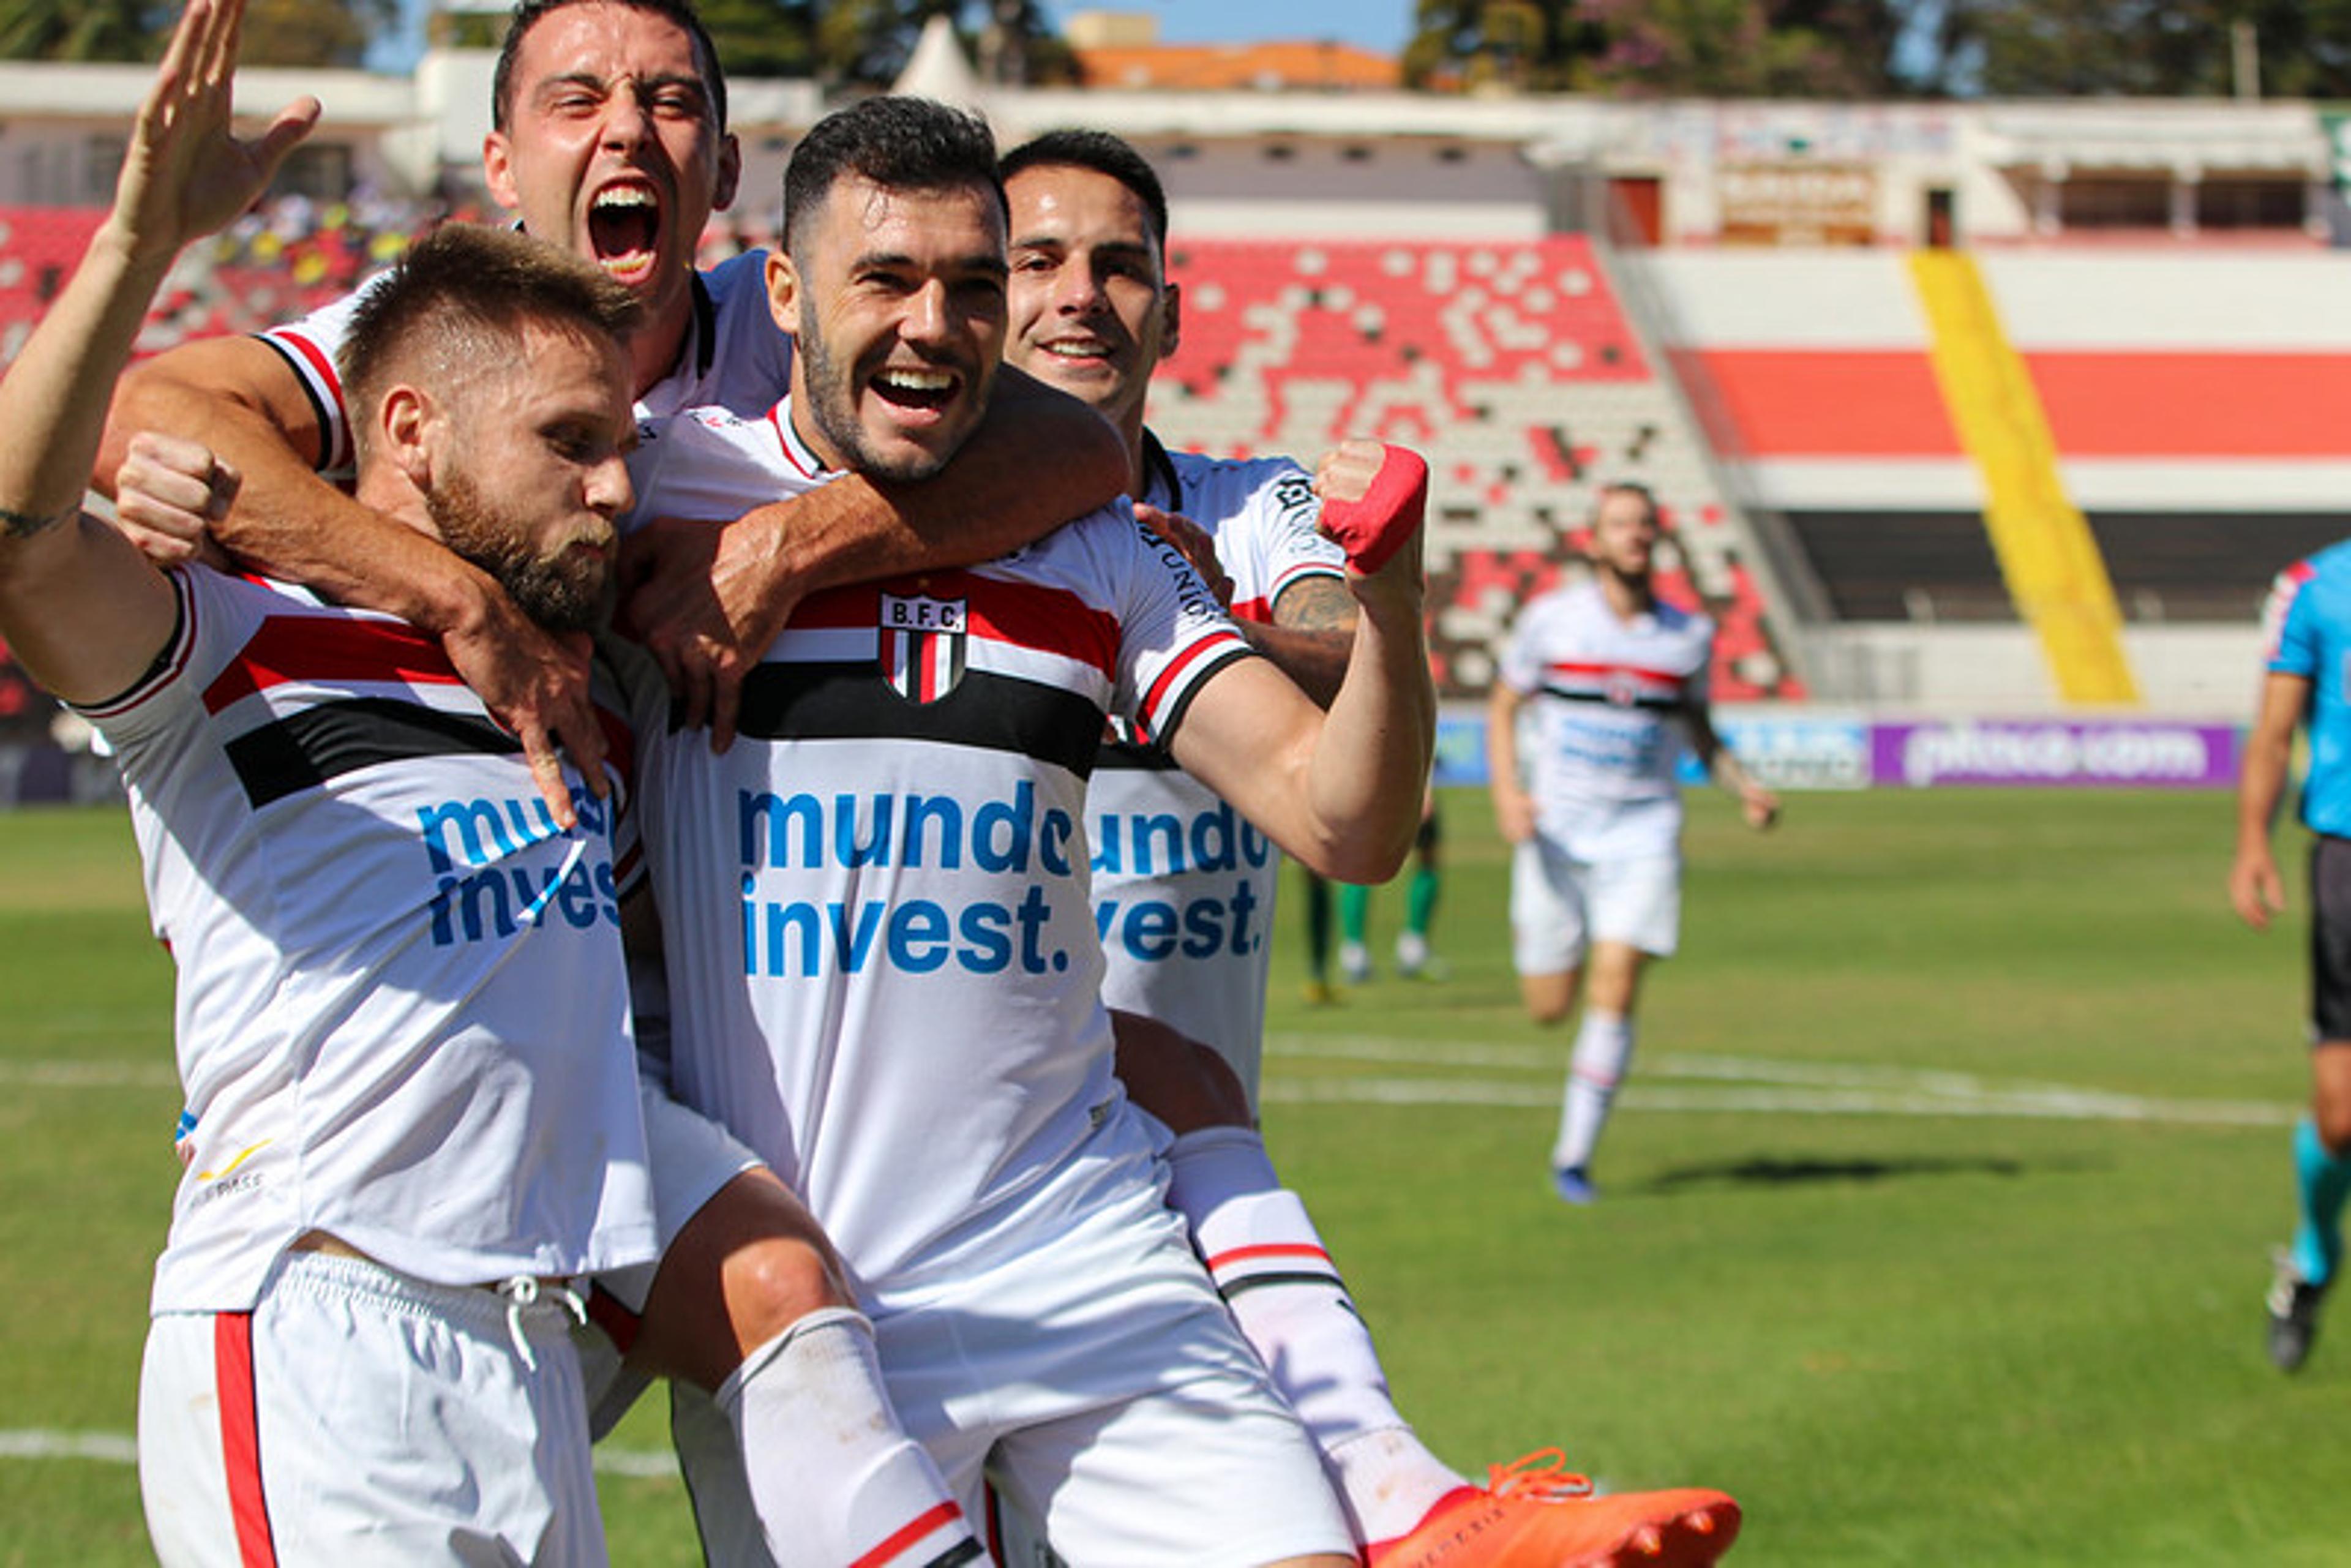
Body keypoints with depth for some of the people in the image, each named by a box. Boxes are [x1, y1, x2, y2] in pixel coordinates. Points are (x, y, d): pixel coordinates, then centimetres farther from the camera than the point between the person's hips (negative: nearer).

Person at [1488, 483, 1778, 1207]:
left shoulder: (1688, 635, 4)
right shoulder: (1551, 618, -2)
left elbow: (1698, 727, 18)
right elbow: (1502, 709, 6)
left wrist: (1744, 788, 1)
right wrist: (1507, 791, -10)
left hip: (1642, 832, 0)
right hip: (1555, 830, 0)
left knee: (1614, 992, -14)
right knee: (1549, 1006, 4)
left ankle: (1575, 1157, -5)